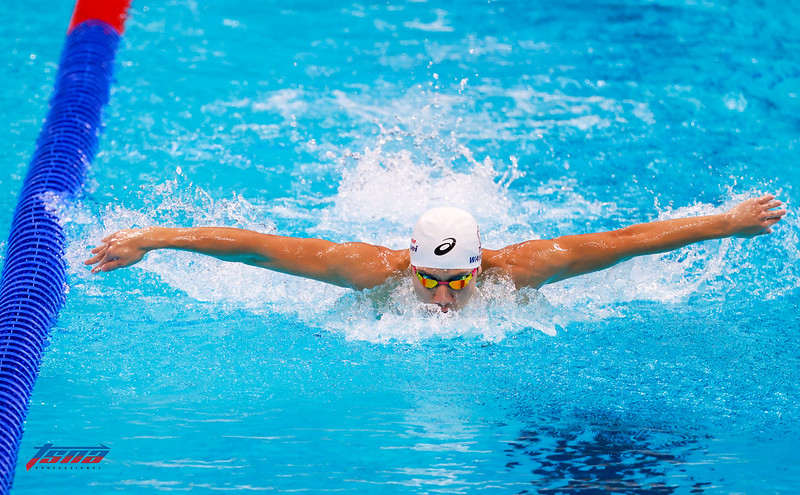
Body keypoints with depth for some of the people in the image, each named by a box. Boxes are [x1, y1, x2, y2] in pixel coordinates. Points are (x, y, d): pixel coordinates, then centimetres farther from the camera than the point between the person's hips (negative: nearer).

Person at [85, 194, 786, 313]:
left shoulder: (514, 268, -43)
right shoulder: (372, 269, -46)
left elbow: (620, 242, -37)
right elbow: (253, 244, -44)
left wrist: (727, 223, -33)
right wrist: (153, 238, -46)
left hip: (501, 321, 1)